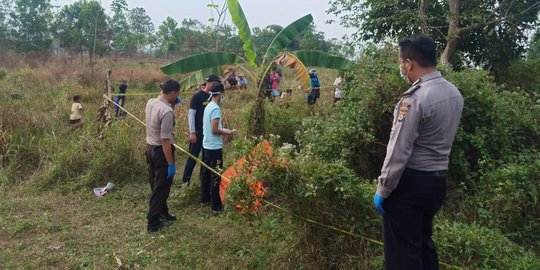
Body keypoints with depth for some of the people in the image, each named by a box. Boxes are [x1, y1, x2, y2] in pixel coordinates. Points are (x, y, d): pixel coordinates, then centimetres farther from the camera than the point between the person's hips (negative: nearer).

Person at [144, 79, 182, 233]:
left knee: (156, 185, 21)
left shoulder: (150, 102, 0)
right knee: (161, 188, 5)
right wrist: (171, 164, -21)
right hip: (161, 151, -9)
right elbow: (165, 140, -26)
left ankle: (162, 212, 39)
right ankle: (153, 223, 14)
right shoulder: (167, 111, -26)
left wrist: (172, 104, 9)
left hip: (150, 148, 9)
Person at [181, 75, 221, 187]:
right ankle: (185, 180, 11)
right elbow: (191, 114, -12)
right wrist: (192, 132, -16)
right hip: (197, 132, -6)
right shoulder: (197, 96, -10)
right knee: (193, 156, 0)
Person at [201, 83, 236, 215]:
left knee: (206, 173, 18)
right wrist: (227, 133, -9)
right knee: (216, 176, -5)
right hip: (215, 147, -10)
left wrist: (223, 130, 14)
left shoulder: (208, 106, 9)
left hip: (207, 145, 10)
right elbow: (214, 130, -22)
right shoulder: (216, 109, -20)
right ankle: (216, 207, 0)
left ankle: (205, 198, 31)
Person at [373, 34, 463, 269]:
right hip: (438, 179, 9)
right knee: (423, 242, 24)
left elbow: (399, 151, -20)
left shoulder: (415, 98, -21)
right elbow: (441, 138, 11)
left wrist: (382, 190, -13)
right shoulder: (454, 93, 5)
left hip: (411, 182, -8)